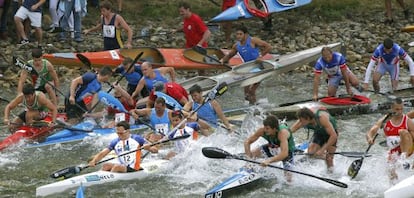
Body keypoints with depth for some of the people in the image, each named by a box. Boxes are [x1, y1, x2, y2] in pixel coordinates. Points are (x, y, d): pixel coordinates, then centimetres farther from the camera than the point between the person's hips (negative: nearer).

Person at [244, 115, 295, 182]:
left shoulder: (282, 132, -42)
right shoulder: (262, 131, -28)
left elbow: (284, 153, -52)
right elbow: (247, 141, -18)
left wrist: (269, 160, -62)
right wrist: (248, 156, -35)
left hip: (287, 151, -4)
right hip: (272, 147, 4)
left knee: (288, 178, -12)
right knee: (252, 153, -12)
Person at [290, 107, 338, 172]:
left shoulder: (321, 117, -41)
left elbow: (334, 136, -41)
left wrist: (322, 150, -41)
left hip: (330, 133, -5)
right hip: (318, 133, 5)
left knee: (329, 159, -7)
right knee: (311, 153, -14)